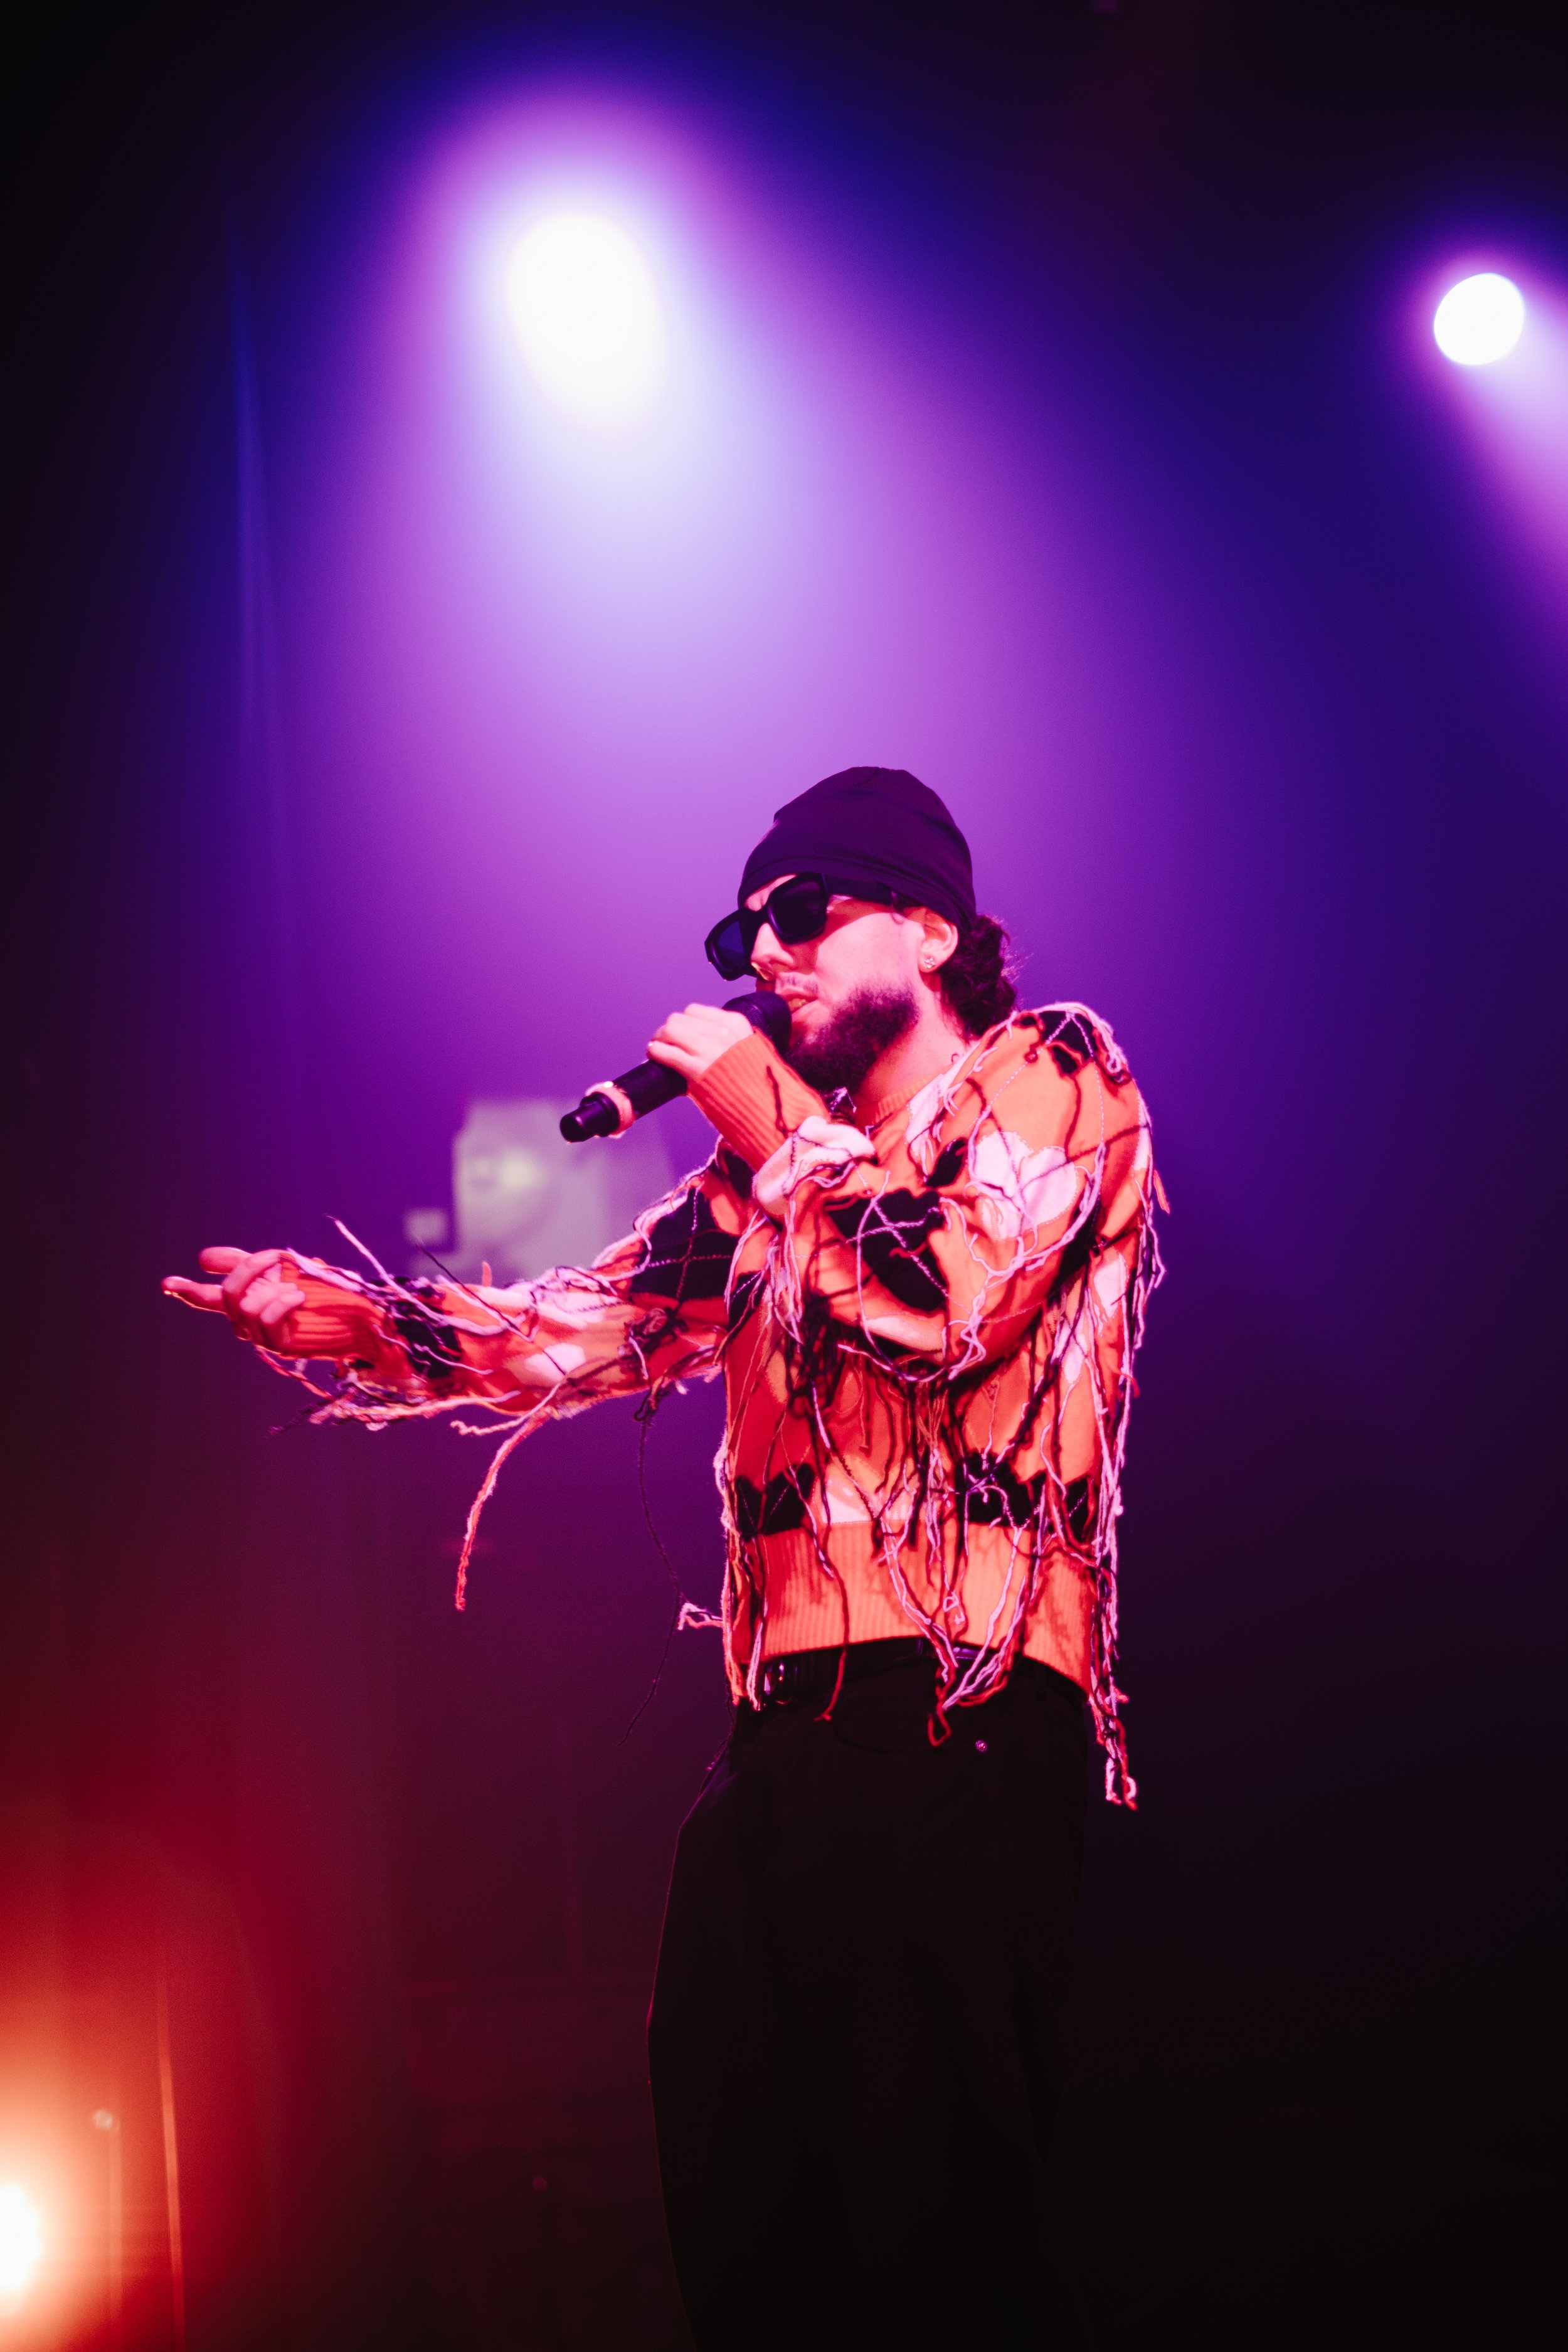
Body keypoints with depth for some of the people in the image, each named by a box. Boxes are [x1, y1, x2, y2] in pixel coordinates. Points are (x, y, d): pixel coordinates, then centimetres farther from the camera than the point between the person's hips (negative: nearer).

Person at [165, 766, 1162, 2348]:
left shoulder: (1053, 1077, 5)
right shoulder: (777, 1172, 23)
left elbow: (943, 1306, -12)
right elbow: (580, 1328, 15)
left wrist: (777, 1124, -2)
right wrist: (355, 1322, 1)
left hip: (958, 1710, -6)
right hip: (780, 1728, 7)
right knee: (734, 2196, 3)